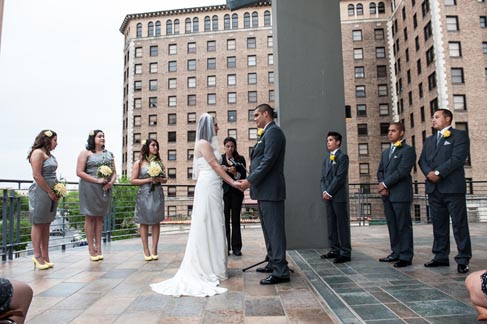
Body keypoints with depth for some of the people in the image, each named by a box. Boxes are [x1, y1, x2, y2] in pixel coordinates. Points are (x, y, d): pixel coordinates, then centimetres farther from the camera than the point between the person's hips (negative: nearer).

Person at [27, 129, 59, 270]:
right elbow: (37, 176, -16)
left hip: (51, 192, 8)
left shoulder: (49, 154, 16)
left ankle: (45, 255, 17)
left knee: (46, 224, 10)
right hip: (41, 192, -8)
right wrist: (50, 192, -13)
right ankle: (37, 256, 9)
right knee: (38, 223, 1)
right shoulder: (38, 152, -9)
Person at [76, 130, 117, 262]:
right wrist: (97, 180, -17)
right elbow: (79, 172, -9)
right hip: (89, 188, -4)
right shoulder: (85, 153, 0)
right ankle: (91, 249, 6)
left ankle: (98, 247, 14)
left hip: (105, 189, 5)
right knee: (90, 217, 0)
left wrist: (111, 182, -8)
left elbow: (114, 172, 13)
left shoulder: (109, 154, 14)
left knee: (100, 217, 9)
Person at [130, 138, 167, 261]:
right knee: (144, 222, 1)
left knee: (156, 221, 2)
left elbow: (165, 179, 16)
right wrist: (149, 180, -12)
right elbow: (133, 180, -3)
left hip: (157, 194, 3)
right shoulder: (139, 163, 2)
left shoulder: (159, 162, 12)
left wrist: (159, 179, -6)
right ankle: (146, 250, 7)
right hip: (144, 194, -3)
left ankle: (154, 249, 7)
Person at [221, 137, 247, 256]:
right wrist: (222, 170, -17)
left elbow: (244, 176, -1)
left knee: (236, 219, 4)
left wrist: (235, 173, -19)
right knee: (225, 219, 0)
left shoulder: (240, 159, 4)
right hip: (224, 192, 0)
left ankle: (236, 247, 10)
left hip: (236, 192, 0)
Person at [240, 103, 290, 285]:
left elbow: (268, 161, -20)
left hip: (271, 190, -10)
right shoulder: (267, 133, 21)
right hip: (264, 190, 10)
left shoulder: (273, 132, -10)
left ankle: (280, 272, -2)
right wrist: (251, 181, 12)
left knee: (274, 229, -7)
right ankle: (273, 264, 26)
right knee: (268, 229, 15)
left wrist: (250, 180, -16)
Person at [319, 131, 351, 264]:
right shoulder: (326, 159, 20)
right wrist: (324, 192, -1)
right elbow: (323, 177, 15)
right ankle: (334, 250, 16)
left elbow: (340, 177, -12)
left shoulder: (343, 157, -3)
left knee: (342, 224, -4)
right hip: (327, 196, 7)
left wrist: (329, 192, -13)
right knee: (331, 224, 9)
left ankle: (345, 253, -1)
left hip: (339, 196, -7)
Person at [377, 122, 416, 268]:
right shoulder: (385, 152, 21)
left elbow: (401, 171, -14)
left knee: (404, 226, -3)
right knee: (392, 225, 11)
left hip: (401, 194, -7)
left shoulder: (408, 150, -4)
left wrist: (385, 184, -11)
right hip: (387, 195, 7)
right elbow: (380, 171, 16)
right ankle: (396, 253, 19)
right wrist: (382, 186, -2)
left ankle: (406, 256, 3)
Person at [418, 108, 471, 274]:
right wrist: (429, 173, -8)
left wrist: (438, 173, -15)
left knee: (459, 224, -2)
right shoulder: (429, 140, 21)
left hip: (453, 187, -6)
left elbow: (458, 158, -12)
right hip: (434, 188, 6)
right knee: (438, 224, 8)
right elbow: (422, 160, 12)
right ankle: (441, 257, 15)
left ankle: (463, 259, 4)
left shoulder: (459, 135, 2)